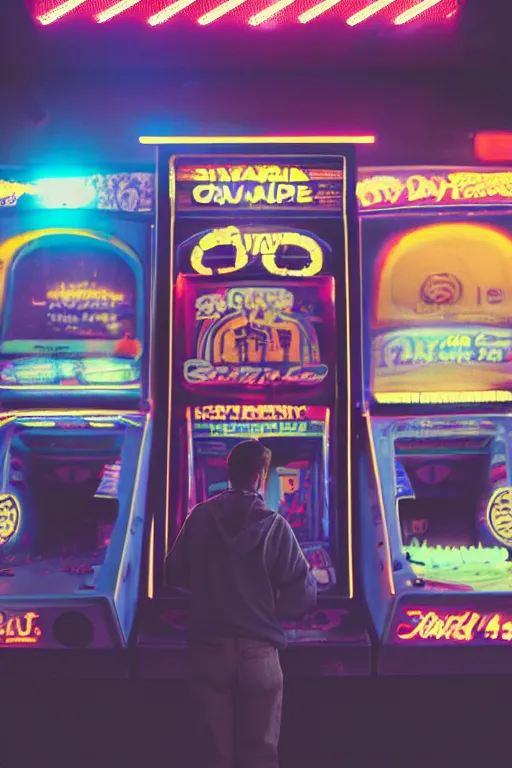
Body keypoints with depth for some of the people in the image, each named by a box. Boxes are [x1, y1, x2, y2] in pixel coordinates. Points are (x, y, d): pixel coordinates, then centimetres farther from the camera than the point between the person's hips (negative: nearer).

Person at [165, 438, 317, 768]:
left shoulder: (200, 517, -4)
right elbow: (304, 596, -10)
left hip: (209, 648, 2)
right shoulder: (273, 524, -11)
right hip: (259, 651, -2)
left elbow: (175, 574, 6)